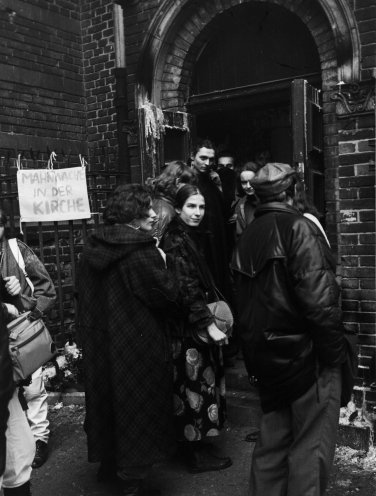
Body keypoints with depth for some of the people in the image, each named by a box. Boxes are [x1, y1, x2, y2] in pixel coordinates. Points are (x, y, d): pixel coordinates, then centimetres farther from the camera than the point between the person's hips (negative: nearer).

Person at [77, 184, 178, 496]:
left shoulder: (93, 249, 4)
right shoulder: (141, 251, -20)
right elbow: (168, 294, -18)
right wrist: (161, 265, -2)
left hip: (99, 344, 7)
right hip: (138, 346, -7)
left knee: (108, 399, 21)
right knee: (137, 409, 7)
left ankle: (109, 465, 40)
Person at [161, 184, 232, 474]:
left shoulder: (189, 238, 12)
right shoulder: (176, 242, -17)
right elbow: (187, 289, -22)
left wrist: (211, 317, 13)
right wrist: (209, 324, -22)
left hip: (194, 327, 9)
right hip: (187, 328, -9)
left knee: (193, 384, 16)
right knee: (195, 385, 0)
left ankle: (192, 444, 29)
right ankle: (196, 454, 14)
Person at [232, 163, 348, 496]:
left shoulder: (248, 236, 8)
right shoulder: (298, 227, -14)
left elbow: (244, 301, 9)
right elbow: (318, 299, -22)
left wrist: (256, 351, 15)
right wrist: (335, 353, -12)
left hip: (264, 353, 7)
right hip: (306, 353, -7)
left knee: (273, 438, 20)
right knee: (312, 444, 6)